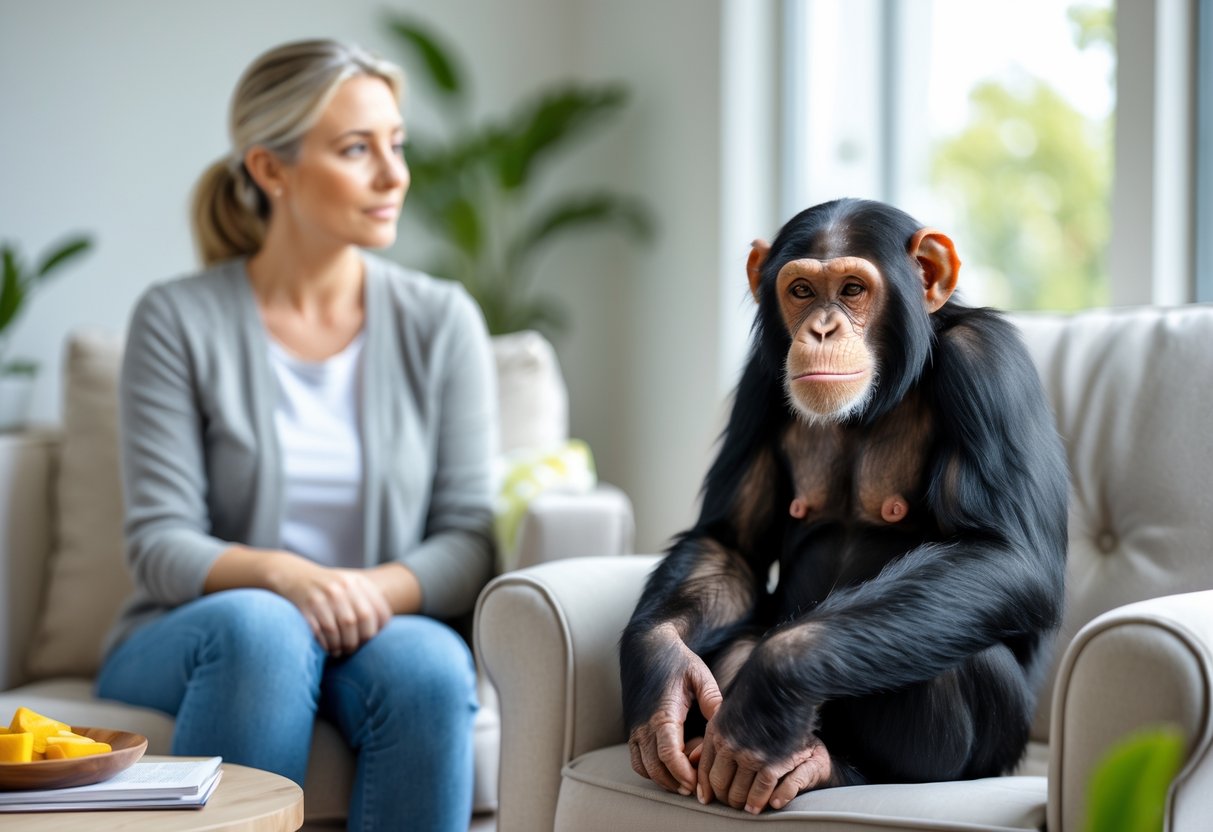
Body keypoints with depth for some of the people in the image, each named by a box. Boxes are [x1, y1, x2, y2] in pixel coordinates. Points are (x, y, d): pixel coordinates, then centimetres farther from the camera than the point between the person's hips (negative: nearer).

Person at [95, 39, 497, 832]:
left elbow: (469, 539, 0)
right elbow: (160, 546, -7)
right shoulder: (179, 320, -1)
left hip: (387, 628, 2)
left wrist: (373, 589, -21)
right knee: (261, 625, -36)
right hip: (188, 648, -1)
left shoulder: (441, 321, 5)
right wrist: (283, 575, -27)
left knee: (427, 665, -33)